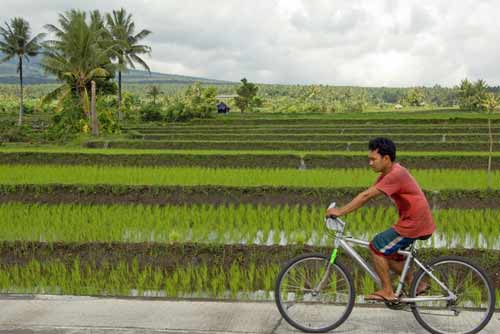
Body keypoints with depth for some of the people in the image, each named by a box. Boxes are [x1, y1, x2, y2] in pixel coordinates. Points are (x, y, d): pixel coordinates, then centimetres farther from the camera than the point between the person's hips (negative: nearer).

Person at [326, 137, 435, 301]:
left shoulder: (396, 174, -22)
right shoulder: (389, 173, 8)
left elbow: (366, 195, -24)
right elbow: (366, 194, 8)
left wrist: (341, 211, -20)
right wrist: (342, 209, 1)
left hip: (414, 223, -10)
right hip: (415, 220, 10)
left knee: (377, 247, -5)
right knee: (388, 253, 15)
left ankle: (388, 292, 4)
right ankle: (417, 285, 24)